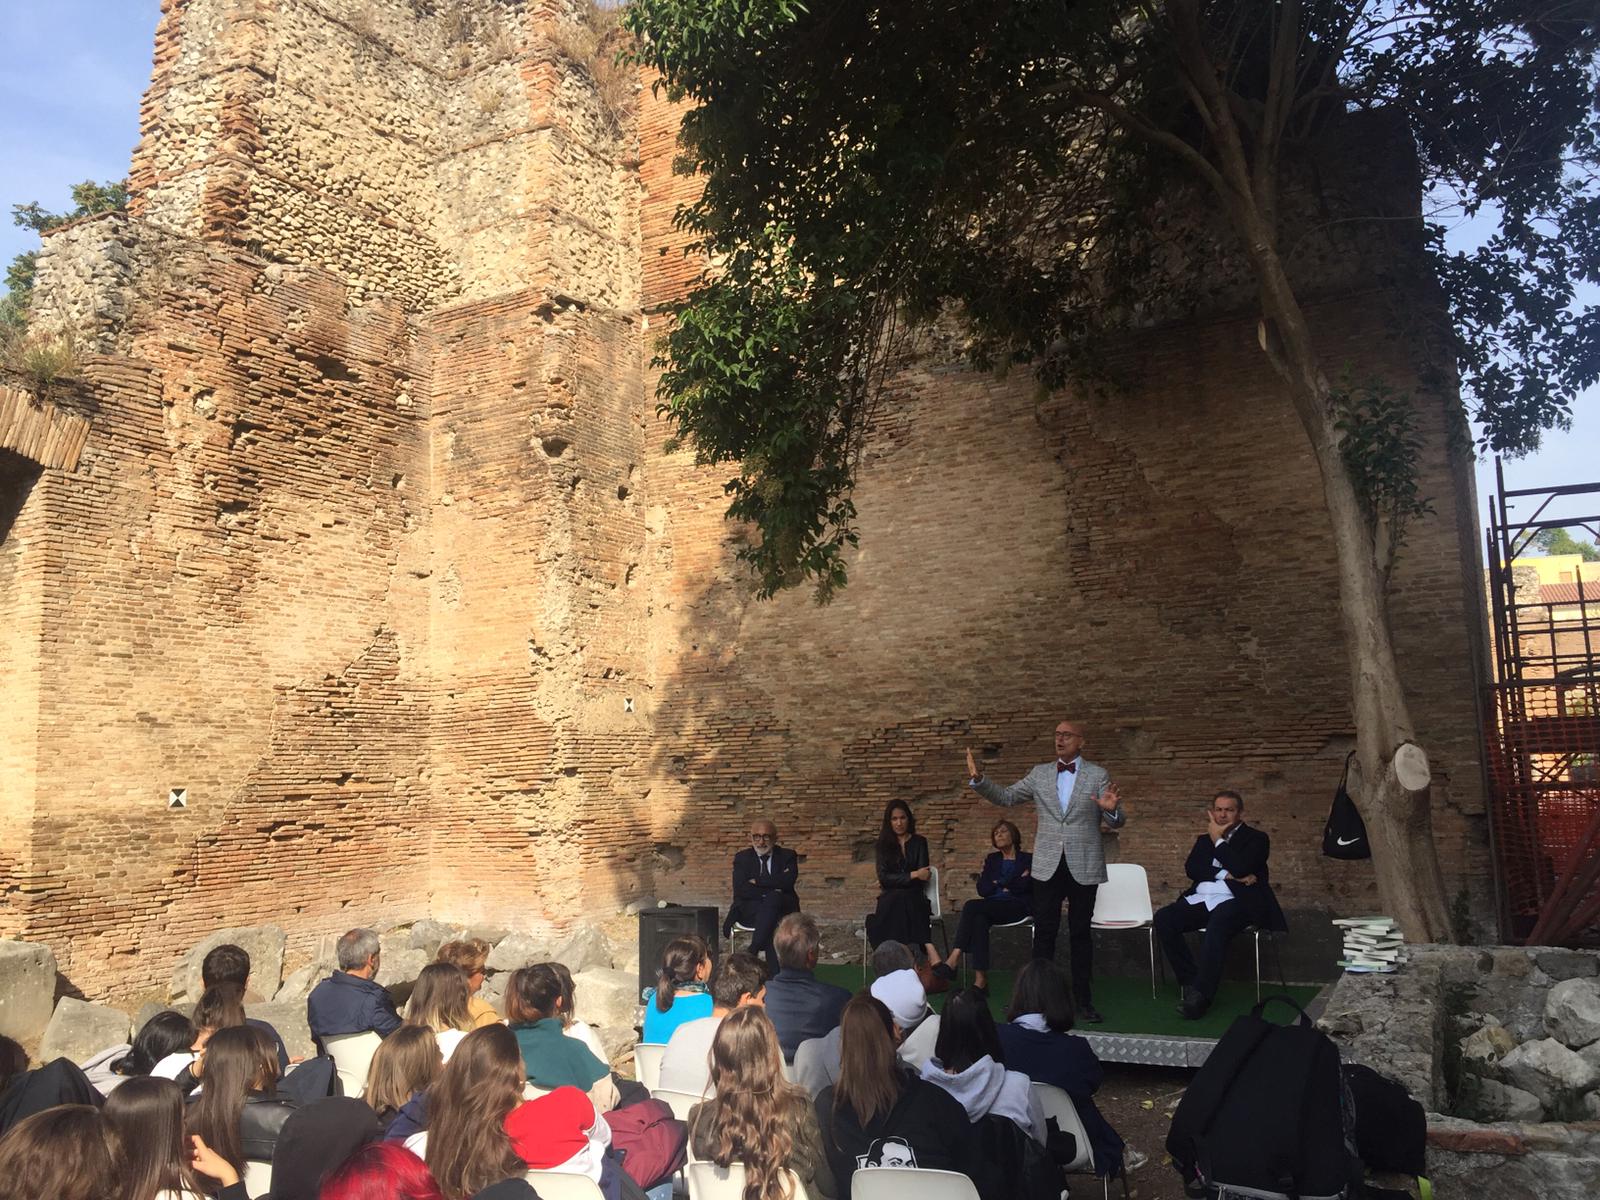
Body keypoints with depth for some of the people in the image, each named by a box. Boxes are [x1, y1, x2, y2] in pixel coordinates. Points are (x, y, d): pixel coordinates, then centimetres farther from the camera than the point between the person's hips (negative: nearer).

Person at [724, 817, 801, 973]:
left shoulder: (788, 856, 11)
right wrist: (773, 889, -11)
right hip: (749, 912, -1)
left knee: (773, 899, -36)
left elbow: (788, 881, -11)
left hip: (783, 909, 1)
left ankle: (752, 953, -33)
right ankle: (774, 974, -38)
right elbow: (740, 890, -4)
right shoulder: (742, 858, 12)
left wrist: (756, 881, -10)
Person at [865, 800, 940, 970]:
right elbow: (883, 877, -3)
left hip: (914, 898, -1)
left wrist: (893, 881, -4)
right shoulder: (883, 844, 9)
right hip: (891, 900, 1)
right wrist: (913, 875, -12)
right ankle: (928, 950, -38)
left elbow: (922, 876, 0)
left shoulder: (919, 842, 9)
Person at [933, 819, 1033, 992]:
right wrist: (1010, 883, 0)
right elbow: (982, 889, 10)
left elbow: (1023, 886, -6)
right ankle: (980, 979, -42)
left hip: (1019, 907, -4)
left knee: (972, 906, -29)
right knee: (979, 920, -34)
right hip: (992, 908, 4)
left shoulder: (1028, 860, 11)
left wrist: (998, 882, 4)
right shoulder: (992, 860, 24)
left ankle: (954, 960, -33)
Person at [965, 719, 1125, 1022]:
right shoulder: (1040, 773, 7)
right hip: (1048, 866, 2)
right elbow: (1005, 797, 6)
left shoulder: (1098, 775, 0)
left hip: (1083, 867, -2)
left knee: (1080, 933, 8)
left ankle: (1083, 1000, 17)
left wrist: (1112, 809, -26)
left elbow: (1116, 822, -3)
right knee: (1044, 933, 4)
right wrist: (978, 779, -9)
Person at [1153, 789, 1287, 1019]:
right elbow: (1191, 868, 6)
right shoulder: (1204, 839, 25)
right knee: (1163, 919, -22)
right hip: (1199, 900, 5)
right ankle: (1190, 982, -15)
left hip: (1234, 901, -5)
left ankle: (1201, 994, -38)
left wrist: (1218, 840, 1)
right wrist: (1226, 874, -8)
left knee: (1217, 924, -38)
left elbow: (1241, 868, -10)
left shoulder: (1256, 839, 10)